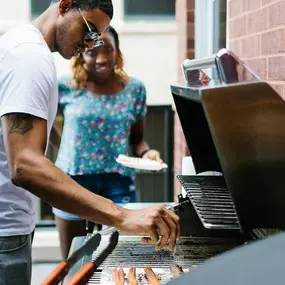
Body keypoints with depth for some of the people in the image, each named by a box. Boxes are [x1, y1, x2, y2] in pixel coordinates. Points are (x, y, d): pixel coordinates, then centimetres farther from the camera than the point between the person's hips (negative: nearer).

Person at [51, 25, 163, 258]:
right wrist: (60, 144, -1)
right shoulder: (67, 86, -5)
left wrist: (146, 152, -12)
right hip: (74, 178, -1)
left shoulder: (135, 89, 0)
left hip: (119, 179, 1)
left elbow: (137, 138, 8)